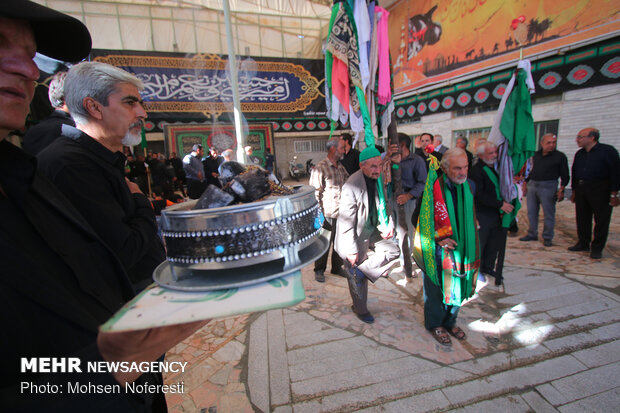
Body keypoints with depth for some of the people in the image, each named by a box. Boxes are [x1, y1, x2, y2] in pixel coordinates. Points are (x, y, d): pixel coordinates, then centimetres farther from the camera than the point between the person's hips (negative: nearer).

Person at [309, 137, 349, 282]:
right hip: (328, 215, -7)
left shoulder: (340, 167, 11)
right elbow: (315, 193, -13)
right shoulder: (320, 168, -12)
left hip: (342, 213, 7)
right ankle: (319, 270, 26)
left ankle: (337, 267, 35)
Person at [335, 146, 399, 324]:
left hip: (372, 230, 7)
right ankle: (360, 309, 33)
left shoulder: (377, 180, -2)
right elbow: (346, 221, -25)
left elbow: (382, 206, 12)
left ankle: (359, 269, 5)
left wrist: (387, 225, -5)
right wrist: (351, 250, -20)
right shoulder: (351, 186, -27)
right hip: (357, 237, -7)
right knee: (357, 277, 8)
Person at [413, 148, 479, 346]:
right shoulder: (434, 188, -19)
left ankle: (450, 321, 41)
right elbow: (424, 219, -13)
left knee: (457, 287, 18)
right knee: (436, 288, 10)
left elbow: (471, 216, 14)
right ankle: (434, 324, 33)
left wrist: (470, 241, 7)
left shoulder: (469, 186, -1)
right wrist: (438, 238, -18)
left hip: (461, 247, 6)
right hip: (438, 250, -5)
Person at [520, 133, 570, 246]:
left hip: (548, 187, -4)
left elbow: (565, 175, -2)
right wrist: (526, 183, 12)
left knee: (548, 214, 2)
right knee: (531, 212, 10)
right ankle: (532, 234, 22)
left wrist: (561, 189, -12)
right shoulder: (535, 155, 10)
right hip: (532, 185, 4)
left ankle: (547, 238, 14)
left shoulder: (560, 156, -1)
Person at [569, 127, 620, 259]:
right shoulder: (579, 154, 12)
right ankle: (583, 243, 20)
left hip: (600, 191, -5)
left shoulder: (607, 151, -5)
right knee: (582, 219, 9)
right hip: (581, 190, 6)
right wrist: (574, 191, 16)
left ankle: (597, 248, 9)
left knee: (601, 220, 1)